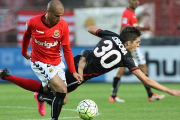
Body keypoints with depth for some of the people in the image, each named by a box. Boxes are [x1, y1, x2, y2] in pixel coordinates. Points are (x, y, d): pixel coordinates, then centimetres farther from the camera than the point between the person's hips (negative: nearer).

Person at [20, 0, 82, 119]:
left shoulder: (63, 25, -10)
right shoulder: (33, 22, -15)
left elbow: (67, 50, -5)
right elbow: (26, 36, 8)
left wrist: (73, 72, -10)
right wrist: (24, 52, 21)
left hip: (57, 63, 4)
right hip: (40, 63, -4)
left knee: (63, 100, 2)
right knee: (62, 89, -23)